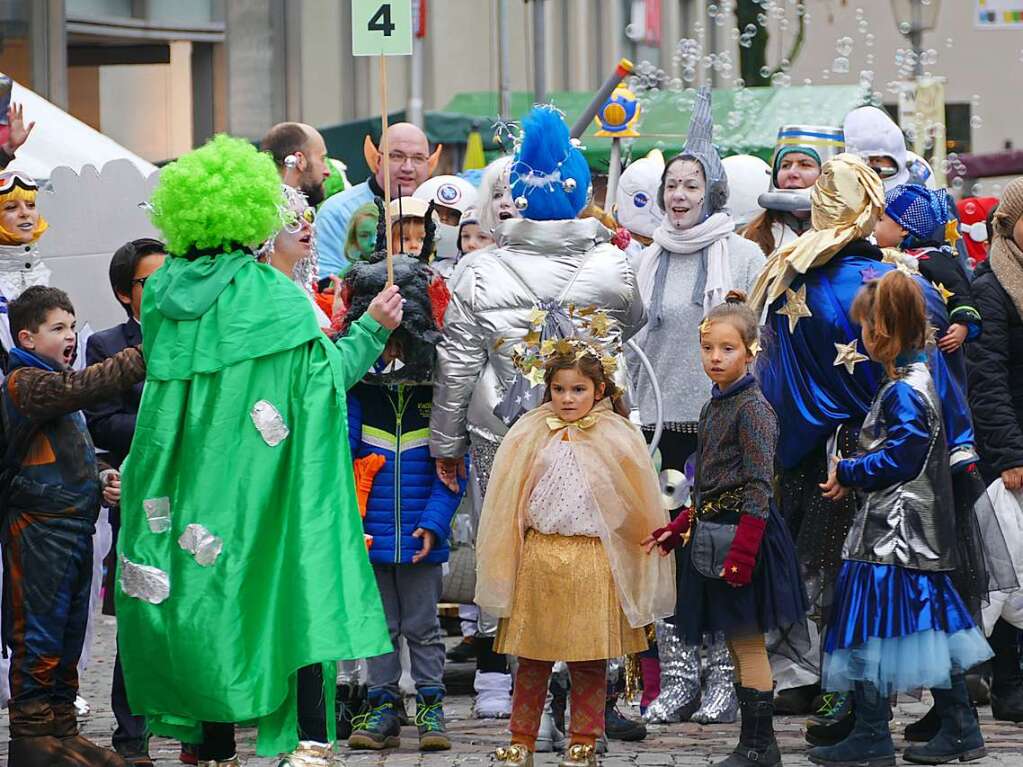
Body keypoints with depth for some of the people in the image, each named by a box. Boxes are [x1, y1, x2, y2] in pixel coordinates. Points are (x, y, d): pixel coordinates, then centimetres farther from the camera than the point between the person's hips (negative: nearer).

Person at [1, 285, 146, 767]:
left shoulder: (54, 382, 20)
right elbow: (88, 385, -26)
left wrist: (99, 479, 10)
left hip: (72, 524, 10)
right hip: (39, 527, -10)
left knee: (68, 636, 13)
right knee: (39, 635, -6)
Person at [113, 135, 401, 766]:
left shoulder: (163, 295, 2)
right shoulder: (275, 296, -11)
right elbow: (327, 373, -7)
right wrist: (372, 329, 8)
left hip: (189, 477, 4)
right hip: (267, 474, -4)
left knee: (204, 591, 9)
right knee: (296, 582, 2)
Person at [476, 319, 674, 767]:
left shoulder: (616, 440, 0)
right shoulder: (530, 437, 5)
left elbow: (636, 508, 3)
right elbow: (507, 505, 9)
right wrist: (503, 569, 6)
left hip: (592, 559, -1)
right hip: (538, 558, 2)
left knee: (589, 660, 3)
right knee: (532, 658, 6)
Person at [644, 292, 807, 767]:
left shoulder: (753, 408, -12)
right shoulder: (712, 408, 13)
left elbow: (759, 485, -17)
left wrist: (742, 550, -22)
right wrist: (678, 529, 16)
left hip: (745, 532, -9)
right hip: (712, 531, 9)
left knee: (748, 643, -4)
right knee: (736, 643, 10)